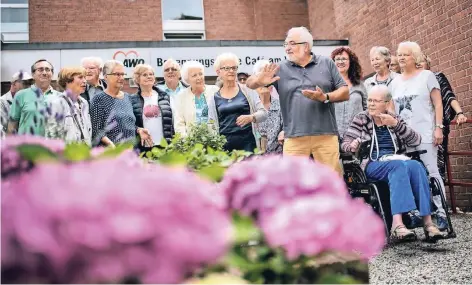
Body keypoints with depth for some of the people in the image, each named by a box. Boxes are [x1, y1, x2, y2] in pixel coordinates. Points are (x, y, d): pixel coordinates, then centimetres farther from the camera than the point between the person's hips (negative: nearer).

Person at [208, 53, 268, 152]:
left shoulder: (247, 91, 6)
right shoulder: (214, 98, 11)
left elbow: (263, 113, 3)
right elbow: (211, 126, 14)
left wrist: (251, 117, -16)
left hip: (248, 144, -1)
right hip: (224, 146, 1)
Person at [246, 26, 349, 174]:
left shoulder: (326, 63, 9)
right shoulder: (280, 68, 9)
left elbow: (345, 92, 8)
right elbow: (250, 83, 4)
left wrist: (325, 97, -12)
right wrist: (259, 81, -20)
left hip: (325, 135, 0)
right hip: (294, 138, 0)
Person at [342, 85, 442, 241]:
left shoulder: (395, 119, 16)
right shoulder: (361, 119, 11)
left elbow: (416, 140, 3)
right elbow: (345, 144, 4)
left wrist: (396, 124, -11)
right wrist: (352, 146, -21)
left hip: (397, 162, 3)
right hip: (372, 166, -3)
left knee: (415, 165, -30)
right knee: (398, 165, -34)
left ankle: (428, 221, -32)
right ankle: (397, 224, -45)